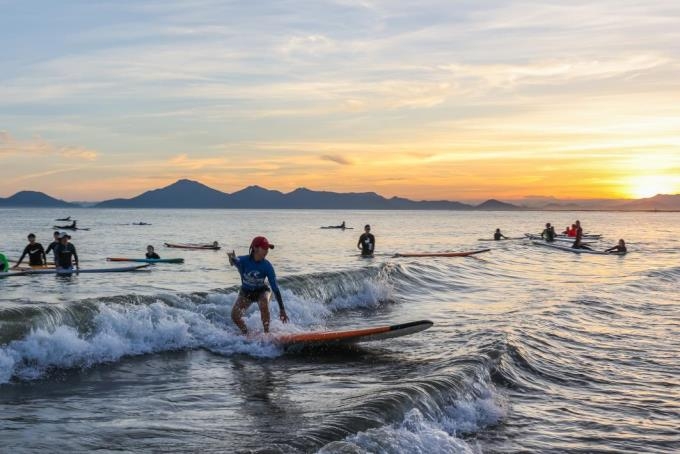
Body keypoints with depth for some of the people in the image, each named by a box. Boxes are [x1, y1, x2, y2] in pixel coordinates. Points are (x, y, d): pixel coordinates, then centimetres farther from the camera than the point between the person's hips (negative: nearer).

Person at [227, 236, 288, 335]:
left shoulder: (267, 266, -22)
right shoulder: (244, 260, -23)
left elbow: (275, 287, -20)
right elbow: (237, 262, -49)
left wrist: (282, 309, -22)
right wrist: (233, 259, -76)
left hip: (261, 291, -1)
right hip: (246, 292, 1)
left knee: (263, 305, -33)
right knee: (235, 316, -16)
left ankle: (267, 333, -18)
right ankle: (246, 334, 12)